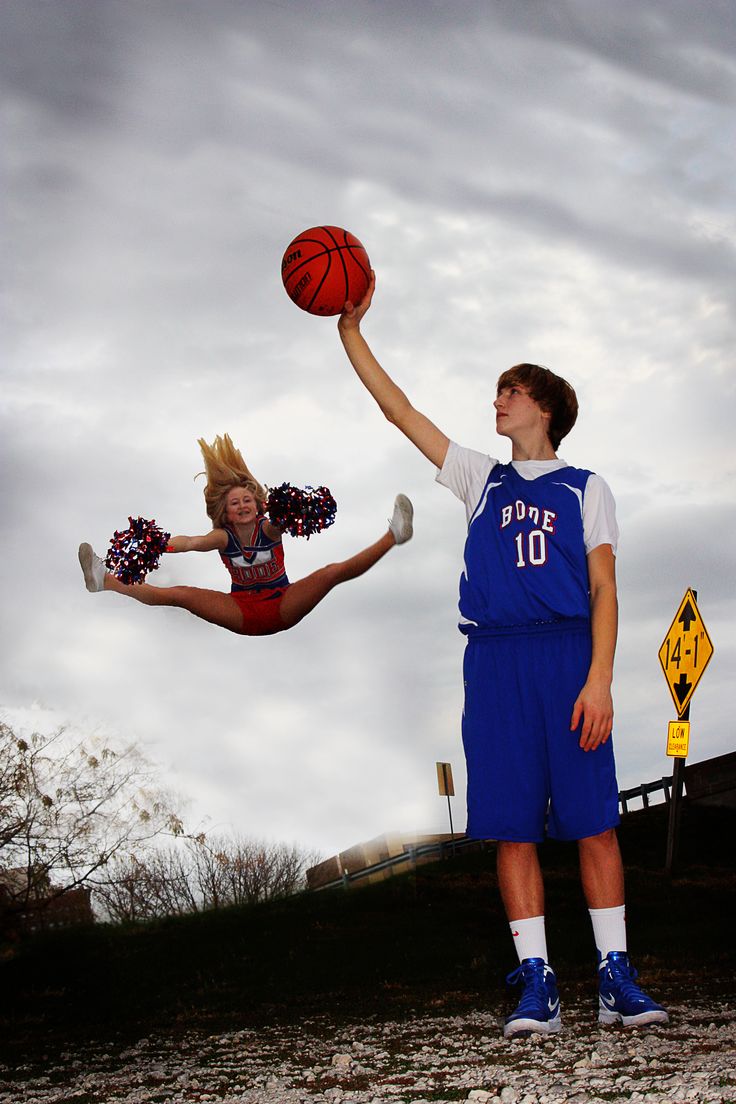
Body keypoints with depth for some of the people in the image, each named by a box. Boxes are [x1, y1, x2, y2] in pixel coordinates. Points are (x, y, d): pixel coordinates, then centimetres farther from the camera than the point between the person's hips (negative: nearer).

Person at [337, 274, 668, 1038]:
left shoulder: (584, 488, 12)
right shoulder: (481, 479, 20)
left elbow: (603, 589, 3)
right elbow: (397, 409, 18)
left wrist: (598, 680, -9)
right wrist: (351, 331, 12)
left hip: (568, 657, -2)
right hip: (495, 659, 2)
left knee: (594, 821, -4)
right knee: (513, 826, -1)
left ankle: (616, 976, 3)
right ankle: (536, 983, 4)